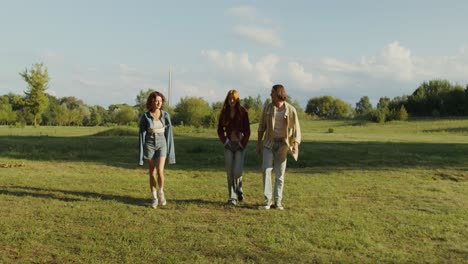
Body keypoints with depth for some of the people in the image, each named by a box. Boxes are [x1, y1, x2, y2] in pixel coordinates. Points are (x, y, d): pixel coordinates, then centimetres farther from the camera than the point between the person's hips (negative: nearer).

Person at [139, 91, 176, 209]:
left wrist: (170, 150, 1)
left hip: (162, 144, 1)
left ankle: (161, 192, 13)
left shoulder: (165, 115, -1)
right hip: (149, 145, 0)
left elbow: (168, 133, 2)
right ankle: (154, 198, 17)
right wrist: (141, 152, -6)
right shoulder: (145, 117, -6)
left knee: (160, 171, -14)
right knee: (152, 173, 4)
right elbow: (142, 134, -4)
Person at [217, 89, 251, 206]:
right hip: (229, 144, 3)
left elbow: (247, 131, -2)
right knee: (229, 173, 1)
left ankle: (239, 190, 19)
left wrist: (242, 144, -7)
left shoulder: (243, 112, -4)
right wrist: (225, 141, -1)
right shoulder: (224, 113, 4)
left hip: (240, 144, -2)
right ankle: (232, 197, 10)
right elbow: (220, 130, 10)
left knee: (237, 171, -10)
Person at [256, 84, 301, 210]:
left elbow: (296, 129, -8)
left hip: (282, 145, -1)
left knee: (280, 174, 2)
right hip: (269, 143, 1)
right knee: (266, 169, -12)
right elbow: (262, 126, 7)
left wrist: (296, 144, -23)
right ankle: (268, 199, -3)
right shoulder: (267, 108, 0)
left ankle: (278, 202, 12)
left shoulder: (291, 110, -8)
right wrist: (258, 143, 5)